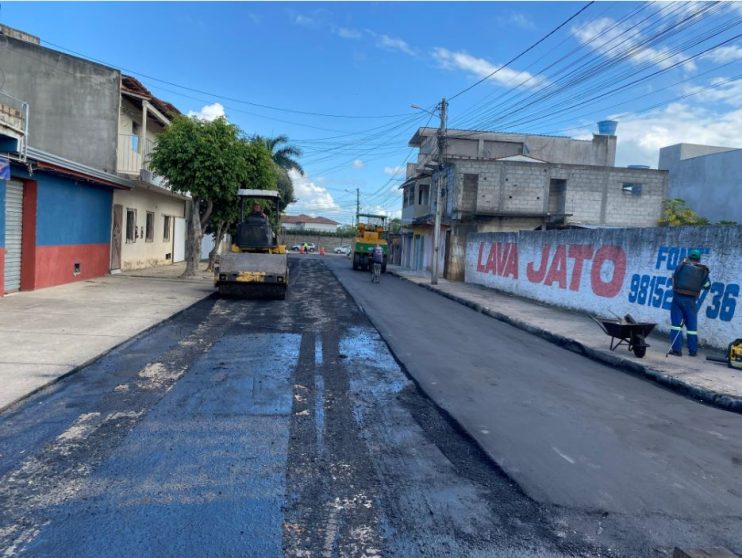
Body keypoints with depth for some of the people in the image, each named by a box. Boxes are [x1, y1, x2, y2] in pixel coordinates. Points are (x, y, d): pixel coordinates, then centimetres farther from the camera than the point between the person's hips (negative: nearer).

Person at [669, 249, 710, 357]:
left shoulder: (682, 265, 1)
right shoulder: (703, 271, 4)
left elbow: (674, 277, 15)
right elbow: (707, 285, 15)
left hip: (678, 297, -1)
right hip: (691, 300, 1)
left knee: (676, 323, 1)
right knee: (692, 325, 11)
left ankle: (676, 349, -3)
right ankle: (693, 350, 17)